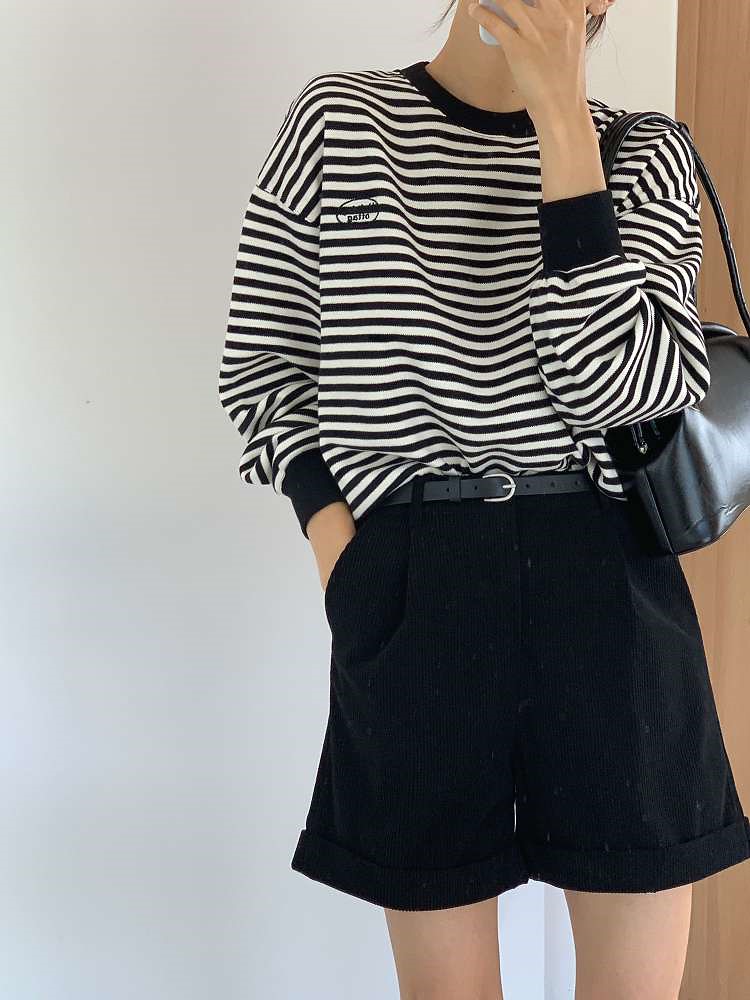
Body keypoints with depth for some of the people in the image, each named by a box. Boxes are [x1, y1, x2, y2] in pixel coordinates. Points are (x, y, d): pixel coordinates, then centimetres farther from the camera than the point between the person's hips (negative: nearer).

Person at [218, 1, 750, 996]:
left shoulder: (645, 154, 7)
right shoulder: (339, 119, 5)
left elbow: (621, 383, -9)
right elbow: (261, 365, 7)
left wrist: (563, 118, -13)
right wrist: (339, 545, -7)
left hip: (610, 585, 2)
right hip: (407, 592, -1)